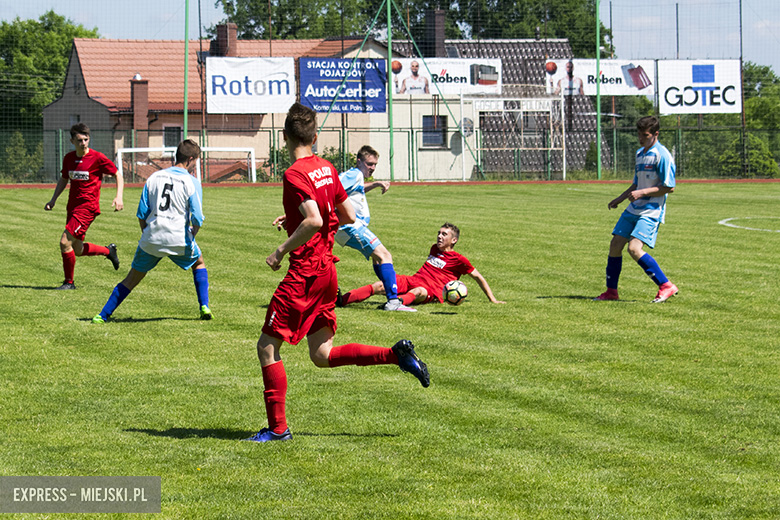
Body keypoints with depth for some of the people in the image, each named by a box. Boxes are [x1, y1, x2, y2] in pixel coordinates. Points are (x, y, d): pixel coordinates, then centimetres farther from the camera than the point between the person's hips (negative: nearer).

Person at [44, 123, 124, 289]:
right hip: (73, 207, 7)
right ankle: (108, 251, 38)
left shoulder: (97, 158, -11)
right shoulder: (69, 158, 6)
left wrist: (119, 197, -16)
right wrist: (53, 200, 12)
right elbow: (64, 179, 23)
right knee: (77, 250, 14)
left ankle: (69, 282, -1)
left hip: (88, 207, -7)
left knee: (65, 242, -16)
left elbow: (118, 176, -3)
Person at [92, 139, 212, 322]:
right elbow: (197, 219, -9)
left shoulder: (154, 177, 8)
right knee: (199, 263, 27)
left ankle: (102, 316, 7)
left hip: (151, 239, 2)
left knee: (132, 278, 12)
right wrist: (191, 236, 11)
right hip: (179, 239, -2)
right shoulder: (192, 182, -3)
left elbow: (141, 214, 7)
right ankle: (204, 307, 18)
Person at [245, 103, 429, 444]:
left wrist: (281, 250, -18)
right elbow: (348, 216, 17)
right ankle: (397, 354, 3)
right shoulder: (326, 169, 11)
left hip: (305, 272, -8)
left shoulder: (295, 175, -15)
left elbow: (314, 221, -28)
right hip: (326, 270, 8)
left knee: (268, 347, 0)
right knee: (322, 356, 14)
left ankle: (277, 428, 1)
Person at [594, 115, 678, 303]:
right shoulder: (640, 154, 16)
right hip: (634, 209, 9)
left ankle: (667, 286, -15)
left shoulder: (662, 155, -12)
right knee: (615, 244, 5)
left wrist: (642, 193, -19)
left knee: (634, 248, -21)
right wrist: (620, 198, 21)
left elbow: (669, 187, -16)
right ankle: (611, 291, 16)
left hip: (651, 211, -9)